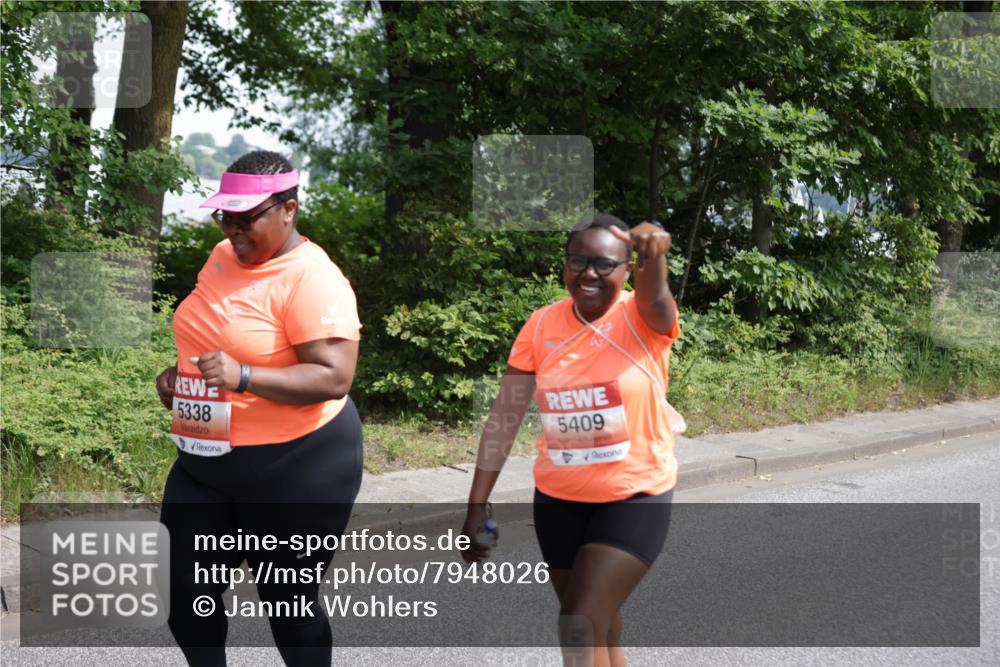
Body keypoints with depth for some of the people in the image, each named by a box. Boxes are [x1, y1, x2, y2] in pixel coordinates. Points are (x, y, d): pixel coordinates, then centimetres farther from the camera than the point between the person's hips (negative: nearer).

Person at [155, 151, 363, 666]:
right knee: (186, 595, 11)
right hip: (205, 460, 8)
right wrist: (180, 374, 5)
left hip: (296, 465, -7)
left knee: (287, 602, 7)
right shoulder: (223, 257, 6)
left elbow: (334, 378, -25)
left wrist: (244, 378, -34)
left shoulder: (312, 279, -19)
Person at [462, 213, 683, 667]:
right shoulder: (542, 325, -5)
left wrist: (654, 253, -63)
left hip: (635, 498, -4)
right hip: (557, 499, 4)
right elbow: (504, 417, -4)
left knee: (581, 629, -14)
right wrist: (477, 507, -7)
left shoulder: (643, 319, -14)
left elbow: (656, 297, -39)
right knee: (597, 628, 18)